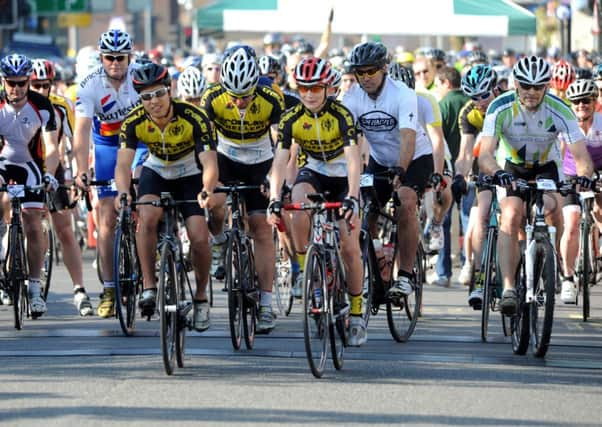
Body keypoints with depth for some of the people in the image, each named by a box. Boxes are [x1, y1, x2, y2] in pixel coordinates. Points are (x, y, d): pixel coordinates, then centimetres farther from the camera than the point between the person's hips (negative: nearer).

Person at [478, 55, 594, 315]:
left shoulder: (559, 111, -24)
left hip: (546, 168, 1)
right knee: (511, 215, -26)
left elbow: (581, 155, -27)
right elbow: (485, 155, -34)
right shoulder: (501, 108, -25)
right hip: (511, 168, -1)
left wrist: (584, 175, -50)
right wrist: (497, 173, -56)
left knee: (552, 206, -27)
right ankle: (508, 288, -30)